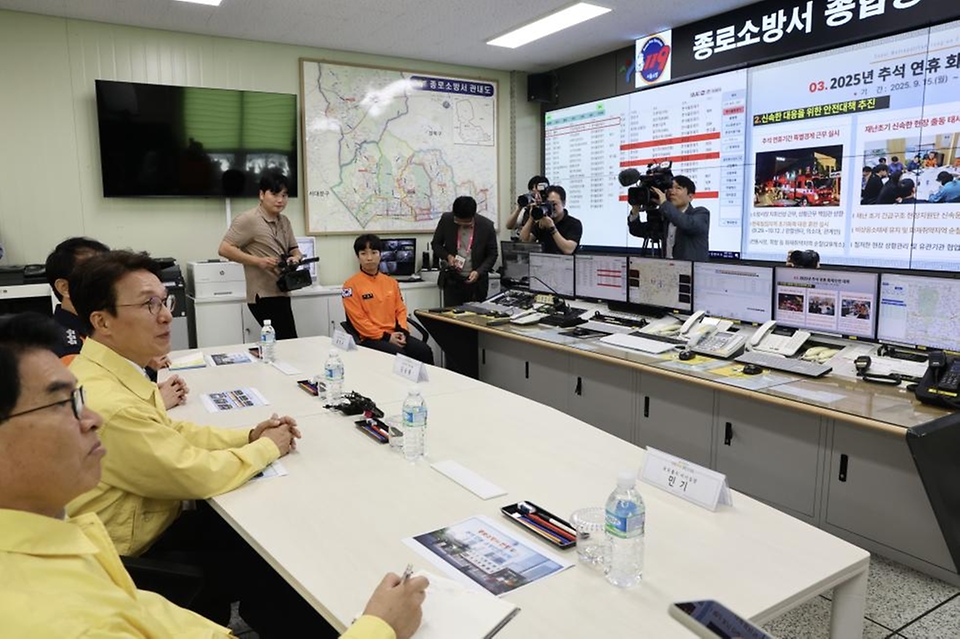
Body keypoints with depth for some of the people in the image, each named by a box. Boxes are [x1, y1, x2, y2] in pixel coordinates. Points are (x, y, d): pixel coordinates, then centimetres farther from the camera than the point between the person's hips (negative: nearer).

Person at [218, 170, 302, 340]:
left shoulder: (284, 221, 16)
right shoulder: (248, 219, -9)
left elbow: (294, 249, 21)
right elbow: (224, 249, -12)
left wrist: (296, 257, -3)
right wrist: (258, 261, -21)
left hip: (281, 294, 8)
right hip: (264, 296, -8)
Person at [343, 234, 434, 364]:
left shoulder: (391, 282, 14)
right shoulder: (351, 285, -3)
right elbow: (358, 319, -8)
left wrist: (402, 331, -4)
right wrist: (386, 337, -13)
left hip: (395, 335, 5)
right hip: (370, 339, -5)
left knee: (425, 351, -19)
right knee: (398, 355, -31)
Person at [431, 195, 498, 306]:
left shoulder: (486, 226, -10)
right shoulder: (446, 220, -6)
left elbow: (492, 254, -1)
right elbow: (436, 244, 7)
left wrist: (479, 272, -15)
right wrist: (447, 256, -13)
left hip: (476, 282, -1)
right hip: (452, 281, 1)